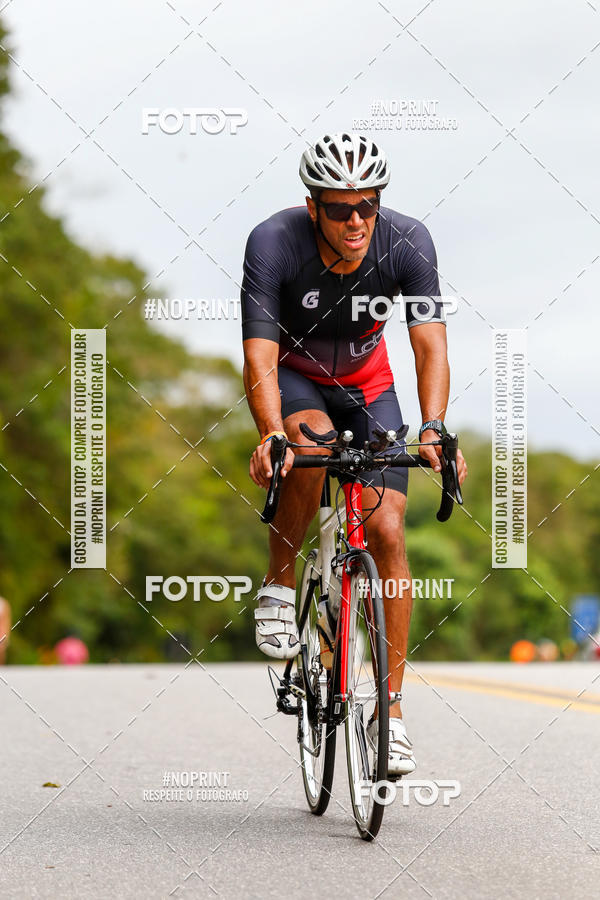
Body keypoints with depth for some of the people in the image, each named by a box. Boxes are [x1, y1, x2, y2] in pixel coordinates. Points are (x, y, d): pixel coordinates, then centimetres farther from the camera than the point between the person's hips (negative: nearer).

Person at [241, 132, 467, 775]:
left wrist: (433, 428, -48)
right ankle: (279, 588, -13)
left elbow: (430, 346, -30)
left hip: (365, 384, 2)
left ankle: (389, 710, -7)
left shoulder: (407, 242, -26)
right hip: (293, 378, -2)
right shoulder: (273, 242, -31)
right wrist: (271, 434, -54)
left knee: (387, 531, -13)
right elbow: (260, 358, -36)